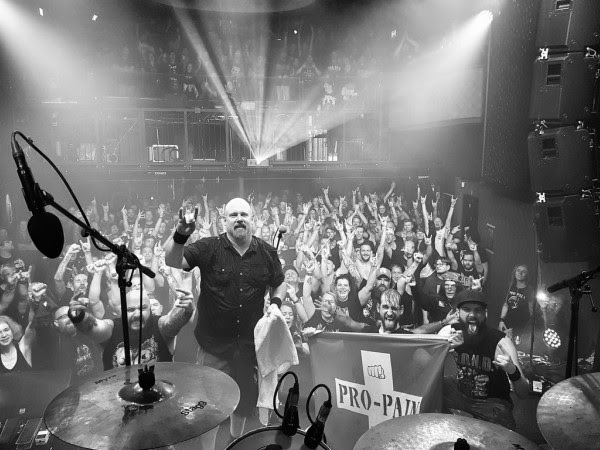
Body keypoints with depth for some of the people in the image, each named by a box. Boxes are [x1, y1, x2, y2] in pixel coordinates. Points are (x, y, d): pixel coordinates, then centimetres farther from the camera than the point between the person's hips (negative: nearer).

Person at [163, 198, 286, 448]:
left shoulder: (267, 252, -1)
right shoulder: (209, 248, -10)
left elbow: (280, 284, 13)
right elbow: (172, 261, -21)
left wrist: (276, 302, -6)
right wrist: (180, 235, -39)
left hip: (251, 343, 3)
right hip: (214, 344, -3)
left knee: (245, 400, 22)